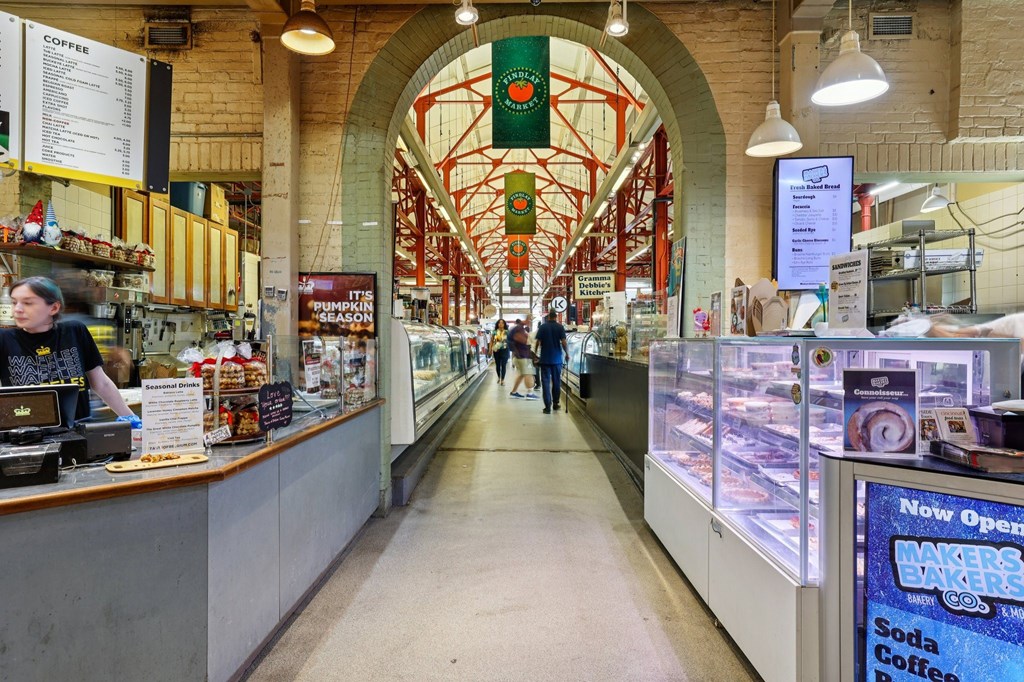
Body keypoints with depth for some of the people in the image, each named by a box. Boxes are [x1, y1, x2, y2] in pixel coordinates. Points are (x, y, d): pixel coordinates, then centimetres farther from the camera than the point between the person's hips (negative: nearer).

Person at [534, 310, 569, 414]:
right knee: (556, 382, 14)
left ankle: (547, 406, -5)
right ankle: (555, 403, 22)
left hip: (545, 359, 0)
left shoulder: (542, 327, -1)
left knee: (546, 382, 1)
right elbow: (563, 342, -8)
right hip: (557, 359, 0)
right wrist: (567, 354, 5)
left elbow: (537, 342, -3)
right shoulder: (560, 327, -2)